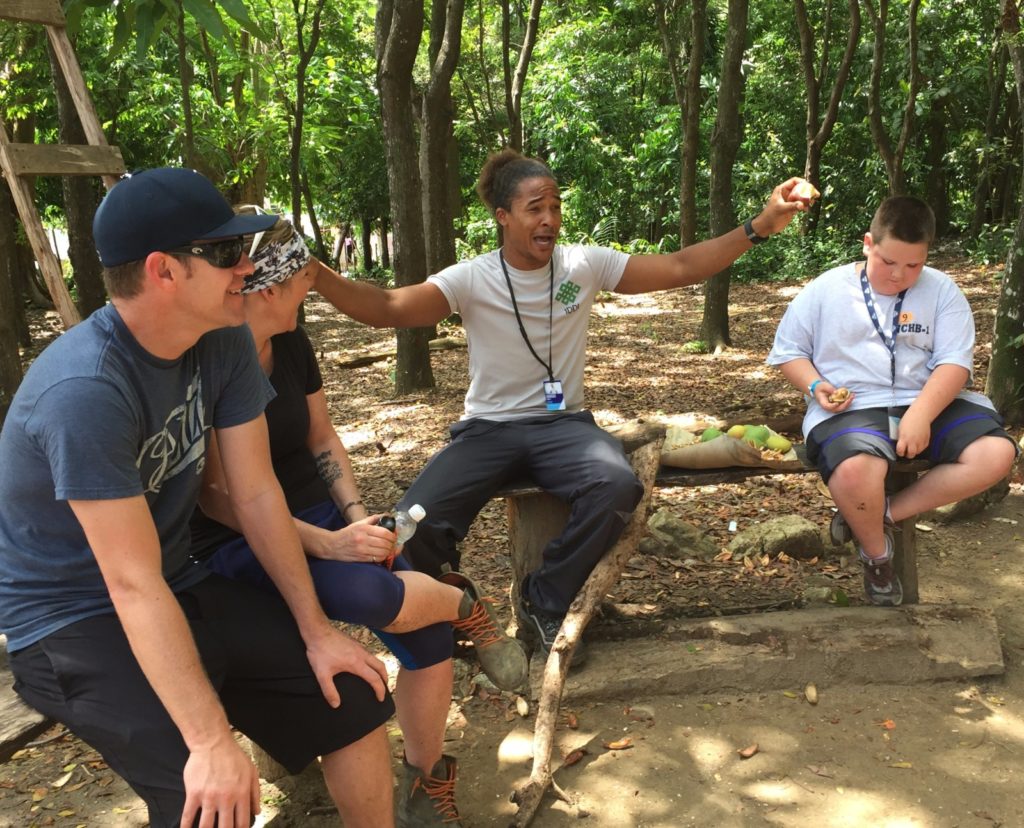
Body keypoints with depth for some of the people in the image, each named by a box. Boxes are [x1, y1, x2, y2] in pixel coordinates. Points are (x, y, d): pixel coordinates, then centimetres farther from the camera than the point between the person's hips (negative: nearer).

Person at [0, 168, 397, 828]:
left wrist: (316, 631, -3)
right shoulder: (84, 389, -30)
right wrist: (211, 744, -31)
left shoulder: (224, 340, -9)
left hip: (182, 587, 7)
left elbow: (257, 494, -4)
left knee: (356, 698, 1)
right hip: (75, 621, -6)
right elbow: (134, 585, -30)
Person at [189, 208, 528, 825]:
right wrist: (327, 545, -28)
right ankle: (462, 603, -1)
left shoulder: (291, 345, 3)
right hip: (239, 545, -6)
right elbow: (219, 497, -21)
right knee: (367, 595, -36)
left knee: (430, 639, -13)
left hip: (322, 515, 7)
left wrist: (357, 515, -4)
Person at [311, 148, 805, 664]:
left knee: (617, 487, -33)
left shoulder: (584, 265, 0)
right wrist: (317, 275, -36)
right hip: (487, 429, -1)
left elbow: (680, 268, 0)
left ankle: (544, 603, -5)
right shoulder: (471, 279, -6)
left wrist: (759, 227, -8)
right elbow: (388, 309, -20)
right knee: (417, 525, -28)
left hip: (562, 423, 2)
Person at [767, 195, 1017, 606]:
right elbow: (787, 351, 8)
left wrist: (920, 415, -21)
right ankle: (876, 554, -3)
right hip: (849, 408, -3)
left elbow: (955, 361, -4)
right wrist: (815, 386, -13)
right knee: (855, 471, -37)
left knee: (996, 454, -22)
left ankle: (883, 515, -7)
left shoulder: (940, 290, 5)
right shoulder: (826, 290, 3)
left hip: (929, 403, 3)